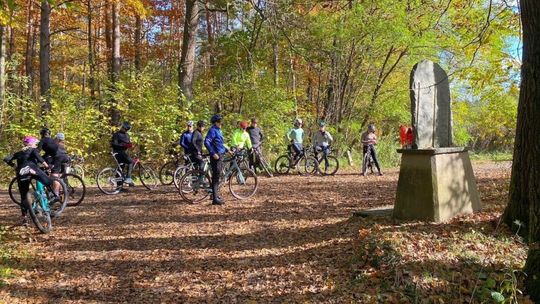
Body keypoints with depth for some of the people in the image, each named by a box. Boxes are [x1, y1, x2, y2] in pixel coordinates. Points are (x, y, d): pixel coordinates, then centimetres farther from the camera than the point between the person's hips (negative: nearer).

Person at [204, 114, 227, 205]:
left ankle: (216, 194, 28)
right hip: (216, 156, -10)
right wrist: (213, 153, -24)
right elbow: (206, 142, -21)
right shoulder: (213, 130, -11)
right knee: (216, 176, -10)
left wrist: (227, 150, 21)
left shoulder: (219, 130, 18)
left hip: (220, 155, 10)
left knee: (217, 176, 17)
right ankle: (215, 199, -10)